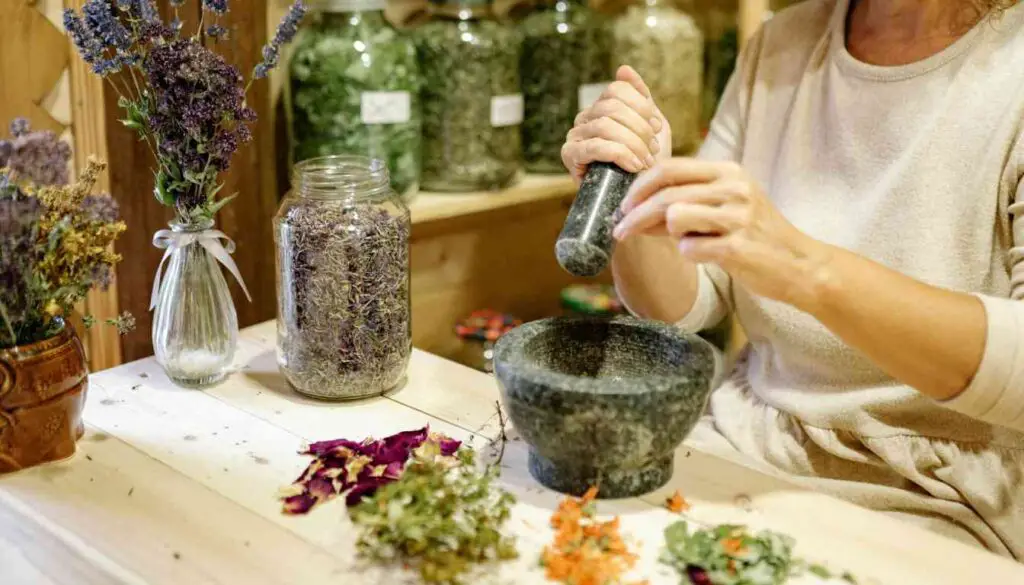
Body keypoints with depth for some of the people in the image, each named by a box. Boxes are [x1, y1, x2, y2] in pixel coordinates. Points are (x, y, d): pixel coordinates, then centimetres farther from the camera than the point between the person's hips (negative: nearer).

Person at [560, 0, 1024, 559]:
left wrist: (809, 269, -36)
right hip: (742, 441, 5)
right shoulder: (778, 48, 5)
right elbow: (681, 307, 5)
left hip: (926, 502, -4)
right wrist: (634, 195, -15)